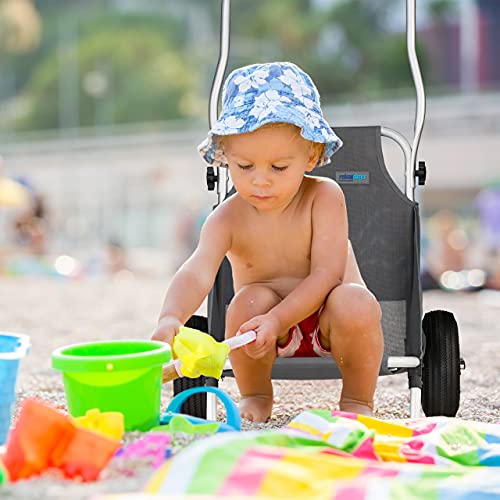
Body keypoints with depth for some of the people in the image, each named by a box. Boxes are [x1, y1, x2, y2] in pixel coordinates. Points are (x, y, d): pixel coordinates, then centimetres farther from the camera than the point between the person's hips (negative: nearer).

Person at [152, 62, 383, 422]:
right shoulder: (228, 218, -14)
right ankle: (255, 397, -3)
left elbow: (326, 274, -22)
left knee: (354, 304, -33)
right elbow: (197, 274, -30)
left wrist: (277, 319, -36)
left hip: (323, 318, -1)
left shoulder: (324, 197, -18)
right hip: (273, 332, 1)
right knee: (250, 299, -31)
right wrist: (171, 318, -52)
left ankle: (358, 400, -6)